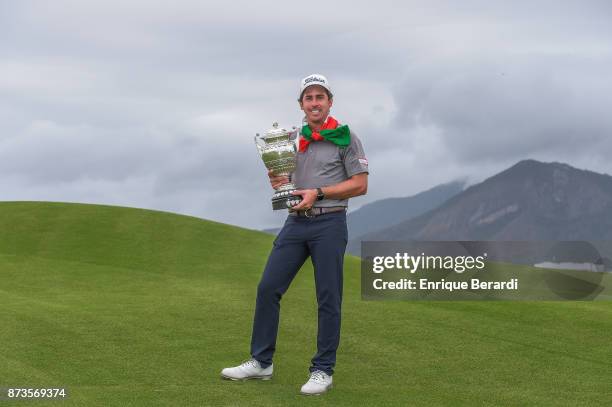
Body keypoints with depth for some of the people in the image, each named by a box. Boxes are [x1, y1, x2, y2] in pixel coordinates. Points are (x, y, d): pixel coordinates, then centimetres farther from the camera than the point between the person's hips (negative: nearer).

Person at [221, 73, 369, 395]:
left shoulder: (344, 137, -1)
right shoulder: (293, 138, 15)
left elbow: (360, 184, -6)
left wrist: (318, 193, -14)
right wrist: (278, 182, 0)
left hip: (329, 224, -5)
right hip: (295, 223, 5)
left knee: (328, 298, -1)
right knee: (268, 288, 0)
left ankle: (323, 371, 7)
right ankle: (260, 362, 11)